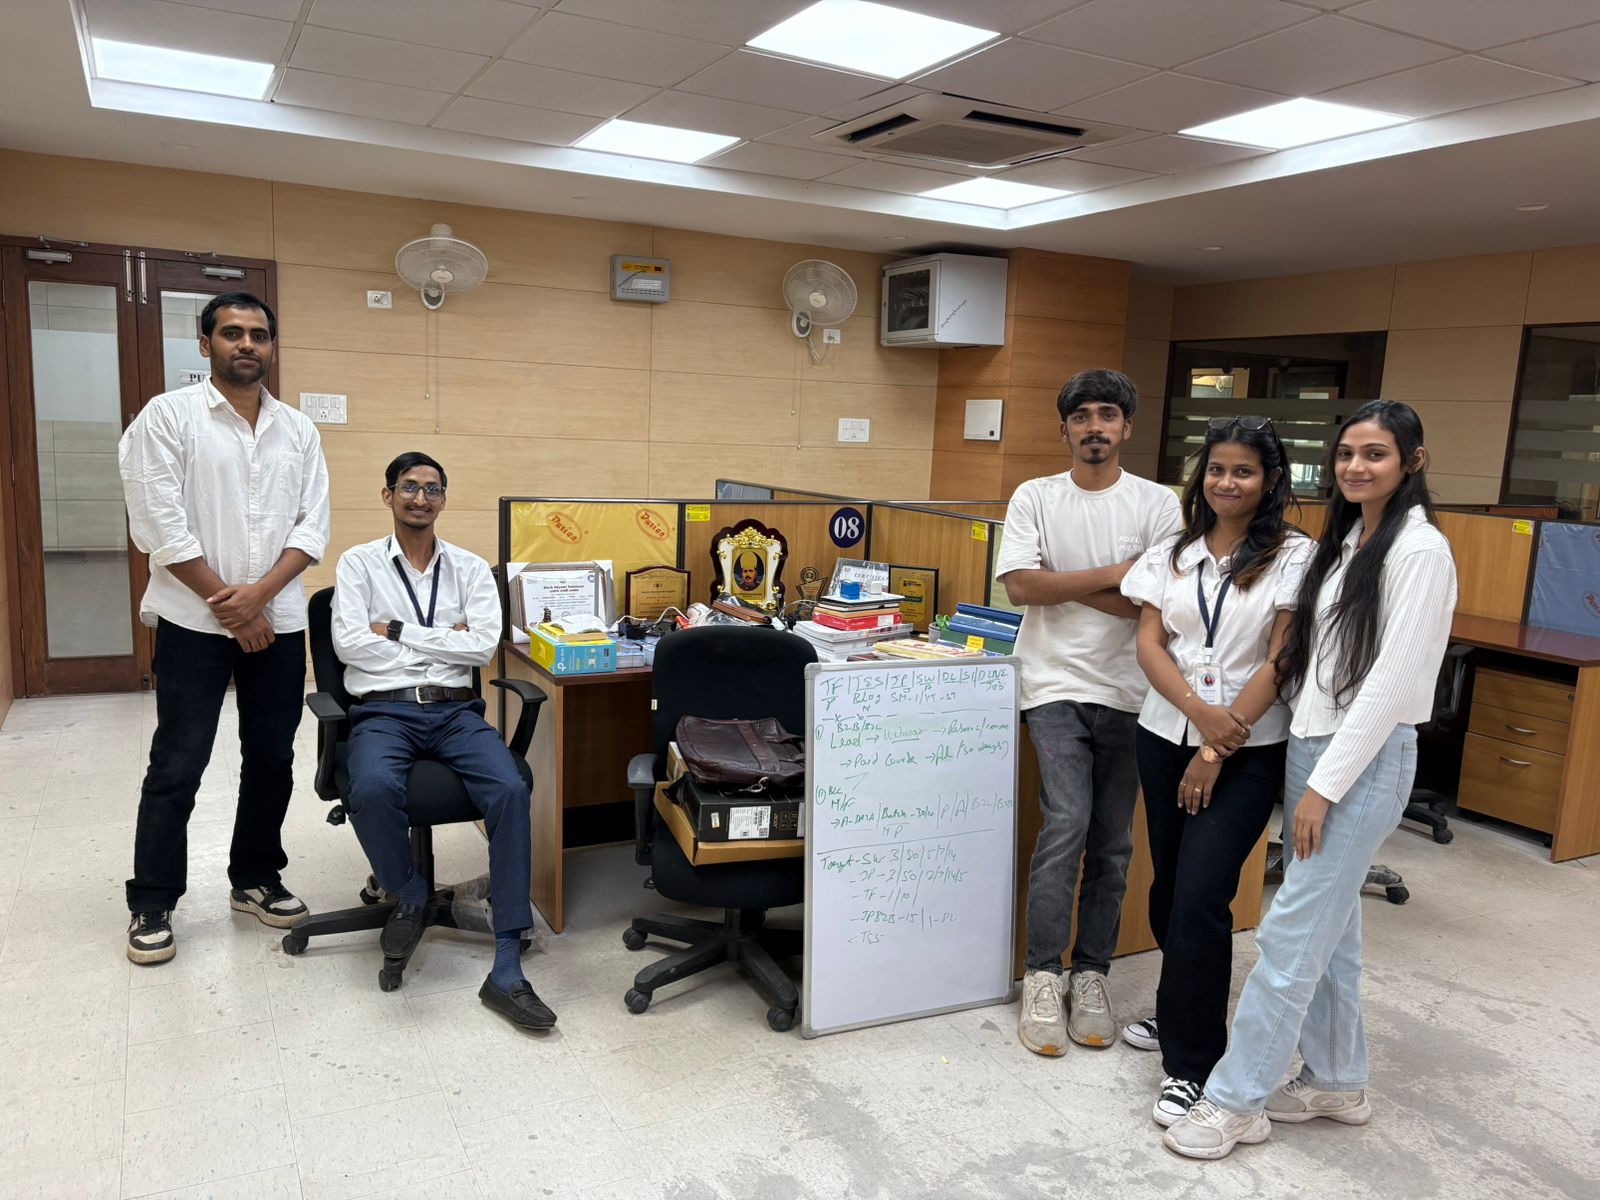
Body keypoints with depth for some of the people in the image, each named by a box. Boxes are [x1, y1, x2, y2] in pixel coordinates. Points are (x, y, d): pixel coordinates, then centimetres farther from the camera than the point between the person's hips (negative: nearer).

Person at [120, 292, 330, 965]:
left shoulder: (298, 430, 9)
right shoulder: (168, 416, -3)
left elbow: (312, 525, 3)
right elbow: (160, 524, -10)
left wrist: (259, 593, -11)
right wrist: (227, 604, -11)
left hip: (277, 621, 4)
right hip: (194, 620, -4)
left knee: (272, 758, 11)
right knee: (177, 767, 1)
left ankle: (255, 879, 27)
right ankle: (151, 905, 15)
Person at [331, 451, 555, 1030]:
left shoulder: (471, 568, 13)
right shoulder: (359, 563, 10)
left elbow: (482, 645, -2)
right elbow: (348, 642, -5)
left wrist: (398, 630, -5)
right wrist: (441, 642, -4)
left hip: (456, 710, 1)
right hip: (384, 710, -1)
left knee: (510, 789, -28)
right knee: (373, 789, -36)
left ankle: (506, 971, -25)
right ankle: (408, 896, -2)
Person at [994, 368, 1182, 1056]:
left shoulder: (1157, 504, 3)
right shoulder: (1035, 498, 4)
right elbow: (1020, 586, -9)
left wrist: (1060, 582, -10)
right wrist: (1110, 575, -9)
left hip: (1129, 693, 2)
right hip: (1057, 687, -1)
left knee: (1113, 844, 7)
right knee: (1066, 825, -13)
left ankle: (1090, 977, 20)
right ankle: (1042, 979, 0)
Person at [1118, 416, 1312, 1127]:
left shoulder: (1292, 556, -4)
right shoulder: (1172, 554, 8)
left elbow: (1280, 662, -9)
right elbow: (1149, 644, 1)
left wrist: (1218, 750, -12)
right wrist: (1201, 713, -16)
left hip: (1247, 752, -4)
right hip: (1165, 736, 4)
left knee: (1200, 899, -10)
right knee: (1169, 889, 13)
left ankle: (1192, 1066, 3)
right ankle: (1183, 1012, 36)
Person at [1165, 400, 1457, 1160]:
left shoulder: (1419, 550, -13)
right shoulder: (1344, 540, 12)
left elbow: (1392, 680, -18)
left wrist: (1326, 786, -17)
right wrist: (1309, 771, 7)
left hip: (1365, 759, -8)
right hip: (1311, 746, 8)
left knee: (1291, 935, -3)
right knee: (1329, 928, 16)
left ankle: (1237, 1101, 9)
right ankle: (1337, 1082, 31)